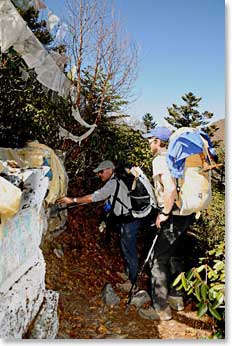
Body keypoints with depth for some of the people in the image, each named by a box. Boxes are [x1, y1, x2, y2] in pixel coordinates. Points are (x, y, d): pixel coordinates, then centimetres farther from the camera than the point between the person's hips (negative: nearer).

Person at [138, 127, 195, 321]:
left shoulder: (160, 160, -13)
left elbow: (170, 188, -27)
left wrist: (164, 214, -16)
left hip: (174, 217, -9)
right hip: (186, 214, 9)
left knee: (158, 260, -1)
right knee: (173, 256, 22)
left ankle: (161, 309, 8)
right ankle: (176, 298, 35)